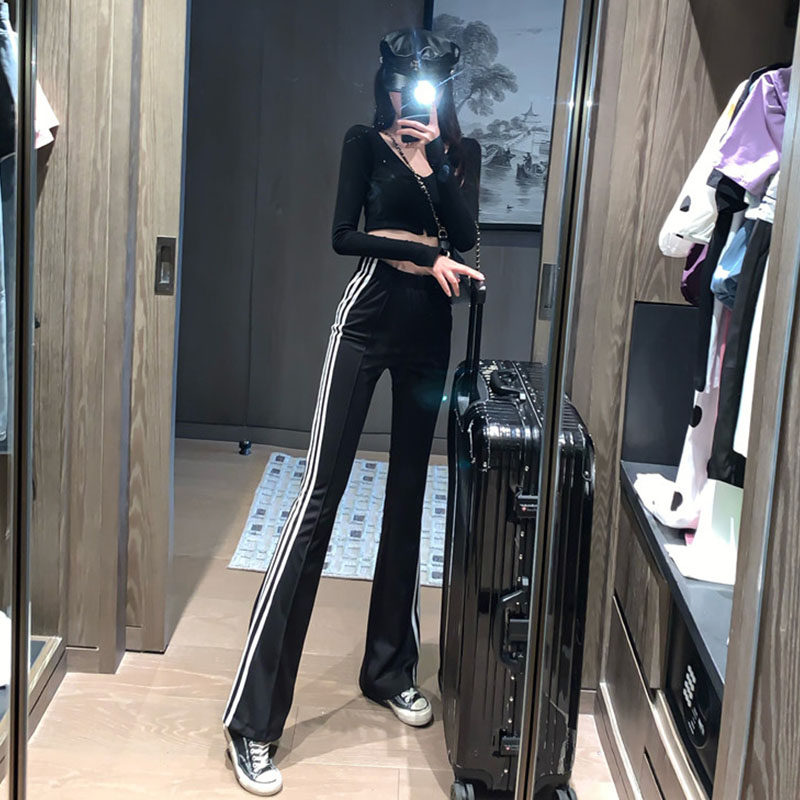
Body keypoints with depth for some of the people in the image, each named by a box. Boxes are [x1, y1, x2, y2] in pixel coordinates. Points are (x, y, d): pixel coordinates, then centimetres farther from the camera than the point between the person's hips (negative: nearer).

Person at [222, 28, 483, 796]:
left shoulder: (461, 151, 12)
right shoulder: (366, 141, 3)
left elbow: (465, 234, -3)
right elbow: (343, 235, -6)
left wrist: (429, 158, -10)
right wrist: (423, 252, -10)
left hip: (430, 326, 4)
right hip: (369, 318, -4)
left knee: (408, 495, 9)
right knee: (320, 495, -10)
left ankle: (390, 668, 25)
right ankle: (254, 716, -8)